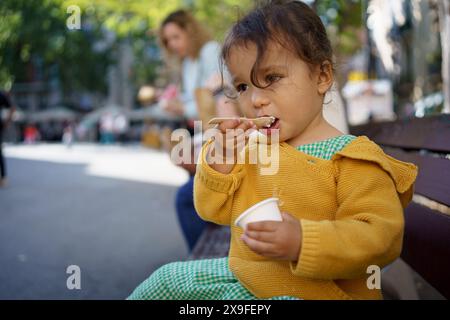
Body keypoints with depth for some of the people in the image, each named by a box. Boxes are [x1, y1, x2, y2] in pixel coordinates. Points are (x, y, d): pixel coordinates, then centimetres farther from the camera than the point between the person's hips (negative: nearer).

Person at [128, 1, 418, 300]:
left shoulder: (351, 158, -16)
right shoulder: (249, 147, 5)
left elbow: (381, 236, -24)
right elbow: (214, 211, 11)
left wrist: (302, 242, -38)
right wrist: (219, 159, -8)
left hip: (315, 291, -7)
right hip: (241, 277, 7)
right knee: (166, 280, 14)